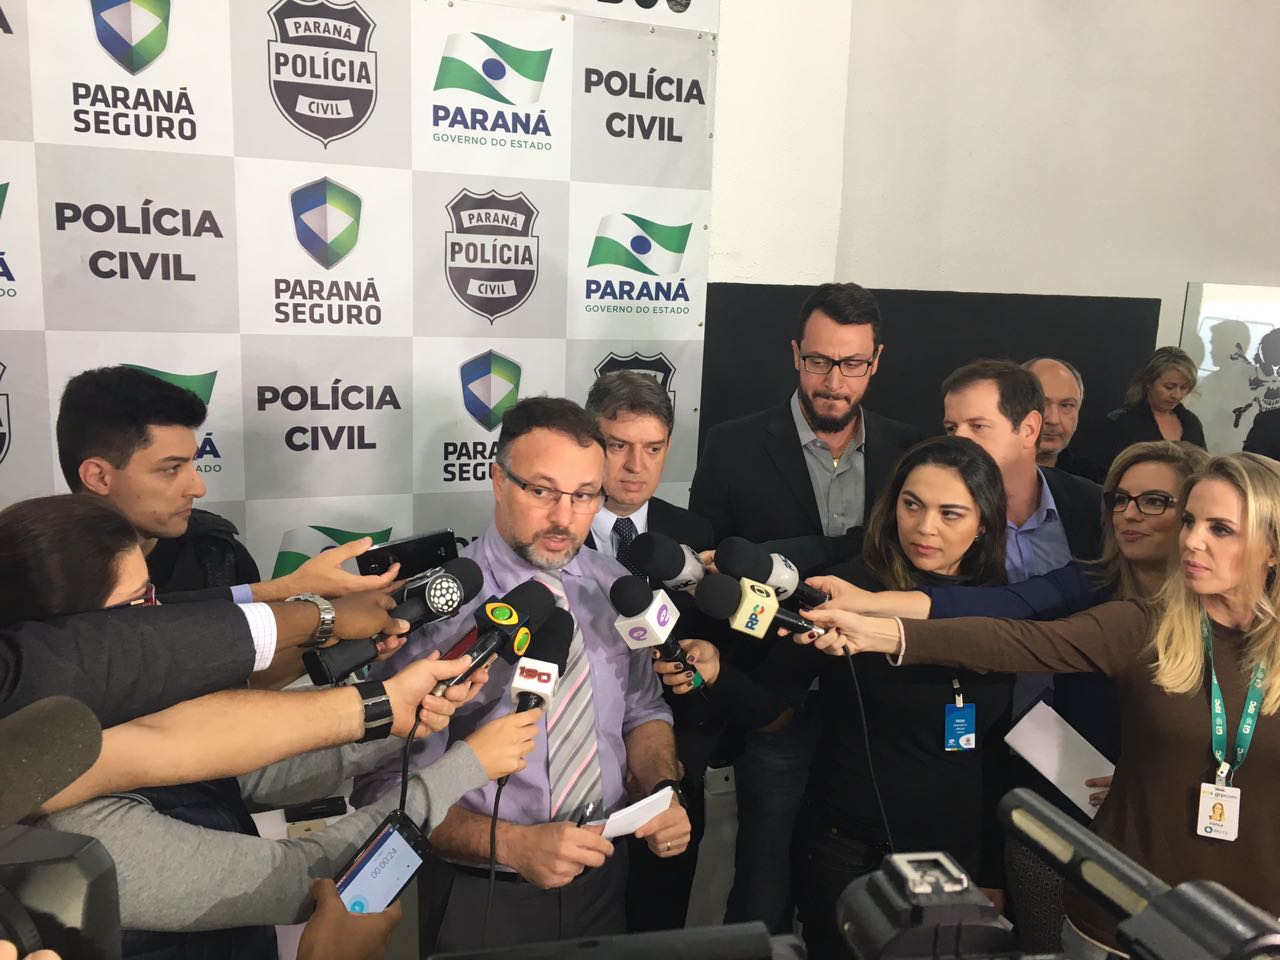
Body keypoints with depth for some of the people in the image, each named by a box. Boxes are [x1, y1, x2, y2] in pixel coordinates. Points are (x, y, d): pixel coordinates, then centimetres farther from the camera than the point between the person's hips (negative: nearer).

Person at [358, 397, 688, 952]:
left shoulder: (616, 589, -2)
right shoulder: (439, 605, -19)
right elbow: (386, 786, -18)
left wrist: (661, 792, -10)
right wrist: (512, 845, -27)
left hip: (604, 884, 5)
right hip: (481, 902, -5)